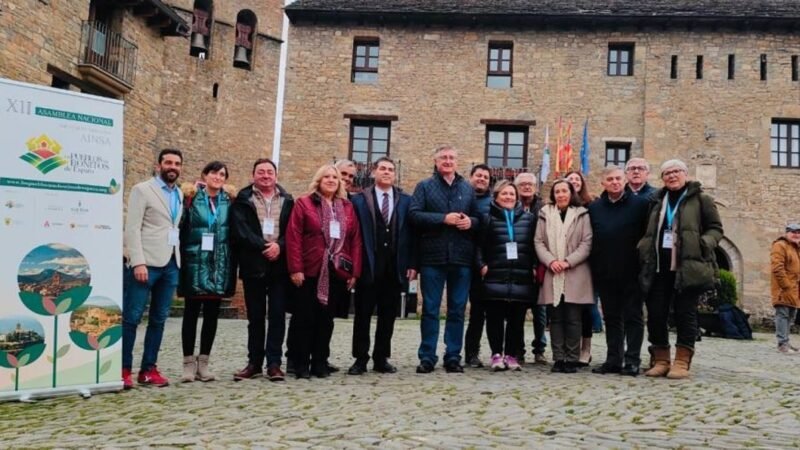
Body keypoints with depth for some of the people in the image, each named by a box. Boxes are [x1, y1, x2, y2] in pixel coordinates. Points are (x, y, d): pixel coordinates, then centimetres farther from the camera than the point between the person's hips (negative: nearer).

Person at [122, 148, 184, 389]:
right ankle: (123, 369, 4)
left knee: (159, 319, 8)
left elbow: (179, 226, 15)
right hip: (146, 263, -6)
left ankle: (149, 369, 14)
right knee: (132, 317, -3)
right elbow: (132, 229, -8)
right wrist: (138, 262, -17)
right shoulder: (142, 190, 0)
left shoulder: (180, 195, 16)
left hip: (171, 264, 6)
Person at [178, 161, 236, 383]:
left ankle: (203, 362, 15)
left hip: (219, 265, 3)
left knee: (212, 314, 7)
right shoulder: (191, 197, -1)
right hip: (195, 264, -3)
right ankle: (189, 362, 10)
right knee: (191, 312, 3)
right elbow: (180, 225, -5)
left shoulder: (229, 200, 9)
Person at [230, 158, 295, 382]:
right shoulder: (243, 200, 4)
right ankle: (254, 362, 15)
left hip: (280, 265, 1)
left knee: (277, 315, 1)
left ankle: (274, 363, 6)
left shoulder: (287, 200, 9)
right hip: (253, 265, -1)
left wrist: (280, 245, -14)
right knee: (255, 316, 7)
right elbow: (240, 230, -8)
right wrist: (263, 246, -16)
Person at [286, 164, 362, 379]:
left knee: (326, 319, 8)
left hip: (337, 272, 4)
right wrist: (295, 269, -13)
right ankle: (301, 364, 10)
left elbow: (355, 240, 9)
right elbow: (293, 237, -6)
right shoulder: (303, 203, 1)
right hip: (310, 272, -3)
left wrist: (355, 271, 2)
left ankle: (320, 363, 17)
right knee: (306, 319, 2)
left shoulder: (347, 207, 12)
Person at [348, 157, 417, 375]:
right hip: (368, 267, -2)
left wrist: (412, 264, -1)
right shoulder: (359, 200, 3)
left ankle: (381, 358, 18)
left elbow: (411, 233, 6)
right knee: (363, 315, 3)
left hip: (395, 268, 2)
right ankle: (360, 358, 13)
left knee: (388, 316, 8)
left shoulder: (406, 200, 9)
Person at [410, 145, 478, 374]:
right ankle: (427, 357, 10)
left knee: (457, 309, 7)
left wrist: (470, 221, -7)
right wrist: (443, 219, -16)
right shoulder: (424, 187, 5)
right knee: (430, 309, 3)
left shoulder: (468, 189, 14)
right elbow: (414, 215, -8)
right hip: (433, 257, -2)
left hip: (461, 258, 3)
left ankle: (453, 357, 16)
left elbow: (480, 218, 15)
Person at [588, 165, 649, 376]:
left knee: (633, 317, 3)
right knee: (611, 318, 10)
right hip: (605, 274, 4)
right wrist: (594, 268, 4)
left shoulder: (640, 204, -1)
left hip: (632, 273, -4)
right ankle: (614, 360, 17)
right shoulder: (594, 208, 9)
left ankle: (632, 360, 7)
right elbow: (589, 240, 11)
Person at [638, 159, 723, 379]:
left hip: (688, 266, -4)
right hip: (658, 266, 4)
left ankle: (682, 362, 2)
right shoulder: (656, 201, 19)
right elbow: (649, 232, 24)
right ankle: (660, 360, 12)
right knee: (656, 313, 2)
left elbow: (715, 228, 3)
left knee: (685, 313, -3)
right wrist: (644, 251, 8)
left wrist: (702, 245, -15)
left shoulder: (700, 199, 6)